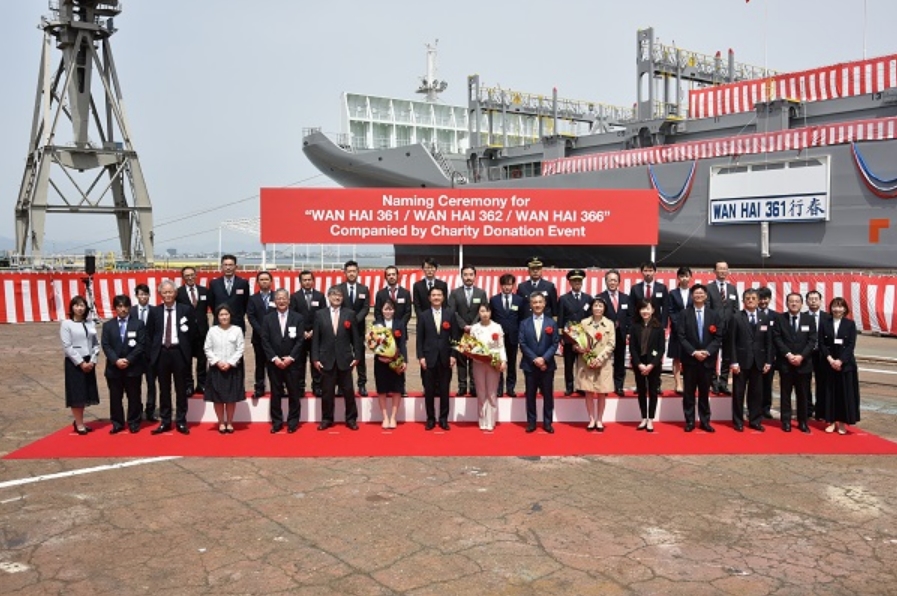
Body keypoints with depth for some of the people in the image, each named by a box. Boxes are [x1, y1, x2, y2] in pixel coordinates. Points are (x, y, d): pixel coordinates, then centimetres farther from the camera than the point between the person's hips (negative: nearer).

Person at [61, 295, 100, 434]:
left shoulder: (90, 324, 8)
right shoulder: (66, 324, -5)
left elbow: (96, 344, 8)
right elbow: (67, 347, -10)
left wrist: (92, 361, -5)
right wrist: (81, 363, -14)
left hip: (89, 363, 5)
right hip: (74, 363, -5)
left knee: (85, 393, 10)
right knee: (76, 393, 0)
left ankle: (79, 421, 23)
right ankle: (79, 424, 8)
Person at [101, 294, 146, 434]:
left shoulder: (138, 324, 3)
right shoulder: (108, 325, 9)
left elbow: (141, 345, -4)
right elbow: (105, 345, 1)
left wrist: (128, 360, -15)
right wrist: (116, 360, -14)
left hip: (133, 367, -2)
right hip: (113, 368, 2)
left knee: (134, 397, 5)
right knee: (115, 397, 6)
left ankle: (134, 423, 15)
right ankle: (117, 423, 16)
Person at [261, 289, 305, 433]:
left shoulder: (298, 318, 2)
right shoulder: (268, 318, 5)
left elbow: (300, 340, -3)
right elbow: (265, 341, 0)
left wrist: (290, 357, -12)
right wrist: (275, 358, -10)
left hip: (292, 362, -1)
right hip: (274, 362, 1)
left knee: (294, 393, 3)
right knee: (275, 393, 6)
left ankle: (293, 421, 12)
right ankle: (276, 422, 13)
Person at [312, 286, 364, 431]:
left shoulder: (350, 314, 4)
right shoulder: (320, 314, 4)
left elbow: (356, 337, 4)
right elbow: (315, 338, 2)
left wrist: (357, 356, -1)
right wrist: (315, 358, -3)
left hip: (345, 359, 0)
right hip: (326, 359, 0)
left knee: (348, 391, 5)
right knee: (327, 391, 6)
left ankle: (351, 419, 16)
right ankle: (326, 419, 18)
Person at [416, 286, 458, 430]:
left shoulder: (450, 314, 5)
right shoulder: (423, 315, 4)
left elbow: (454, 336, 4)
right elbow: (420, 339, 2)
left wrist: (453, 355, -4)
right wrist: (421, 356, -6)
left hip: (445, 358, 0)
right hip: (429, 358, 0)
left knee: (444, 390, 6)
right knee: (429, 390, 4)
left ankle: (443, 419, 15)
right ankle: (430, 419, 14)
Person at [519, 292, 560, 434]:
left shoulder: (552, 323, 6)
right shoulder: (524, 323, 5)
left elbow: (555, 344, -1)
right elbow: (522, 344, -2)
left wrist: (544, 358, -15)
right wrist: (534, 359, -14)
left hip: (547, 365, 0)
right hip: (530, 365, 0)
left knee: (548, 395, 4)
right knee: (530, 395, 5)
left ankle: (548, 423, 12)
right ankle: (531, 422, 13)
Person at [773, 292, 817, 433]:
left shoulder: (809, 319, 6)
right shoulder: (780, 319, 3)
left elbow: (812, 340, 0)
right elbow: (777, 339, -4)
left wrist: (801, 356, -12)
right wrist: (788, 354, -14)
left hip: (804, 363, 1)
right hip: (785, 362, -1)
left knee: (803, 394, 5)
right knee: (785, 393, 3)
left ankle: (803, 422, 14)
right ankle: (786, 421, 10)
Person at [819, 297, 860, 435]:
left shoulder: (850, 324, 1)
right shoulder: (824, 323, 3)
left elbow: (851, 345, -6)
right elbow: (821, 344, 0)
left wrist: (840, 360, -16)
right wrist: (830, 359, -14)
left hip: (845, 364, -1)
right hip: (828, 363, 1)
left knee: (845, 392, 1)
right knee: (830, 392, 3)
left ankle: (842, 422, 11)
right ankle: (831, 421, 11)